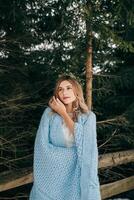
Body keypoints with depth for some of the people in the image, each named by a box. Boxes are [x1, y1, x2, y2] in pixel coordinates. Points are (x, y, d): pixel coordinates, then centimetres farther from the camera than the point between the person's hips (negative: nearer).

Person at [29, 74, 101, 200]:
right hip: (52, 173, 0)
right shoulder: (49, 113, -6)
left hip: (77, 174, 1)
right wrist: (73, 153, -8)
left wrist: (63, 113, -13)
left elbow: (86, 144, -17)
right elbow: (42, 146, -10)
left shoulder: (89, 116, -2)